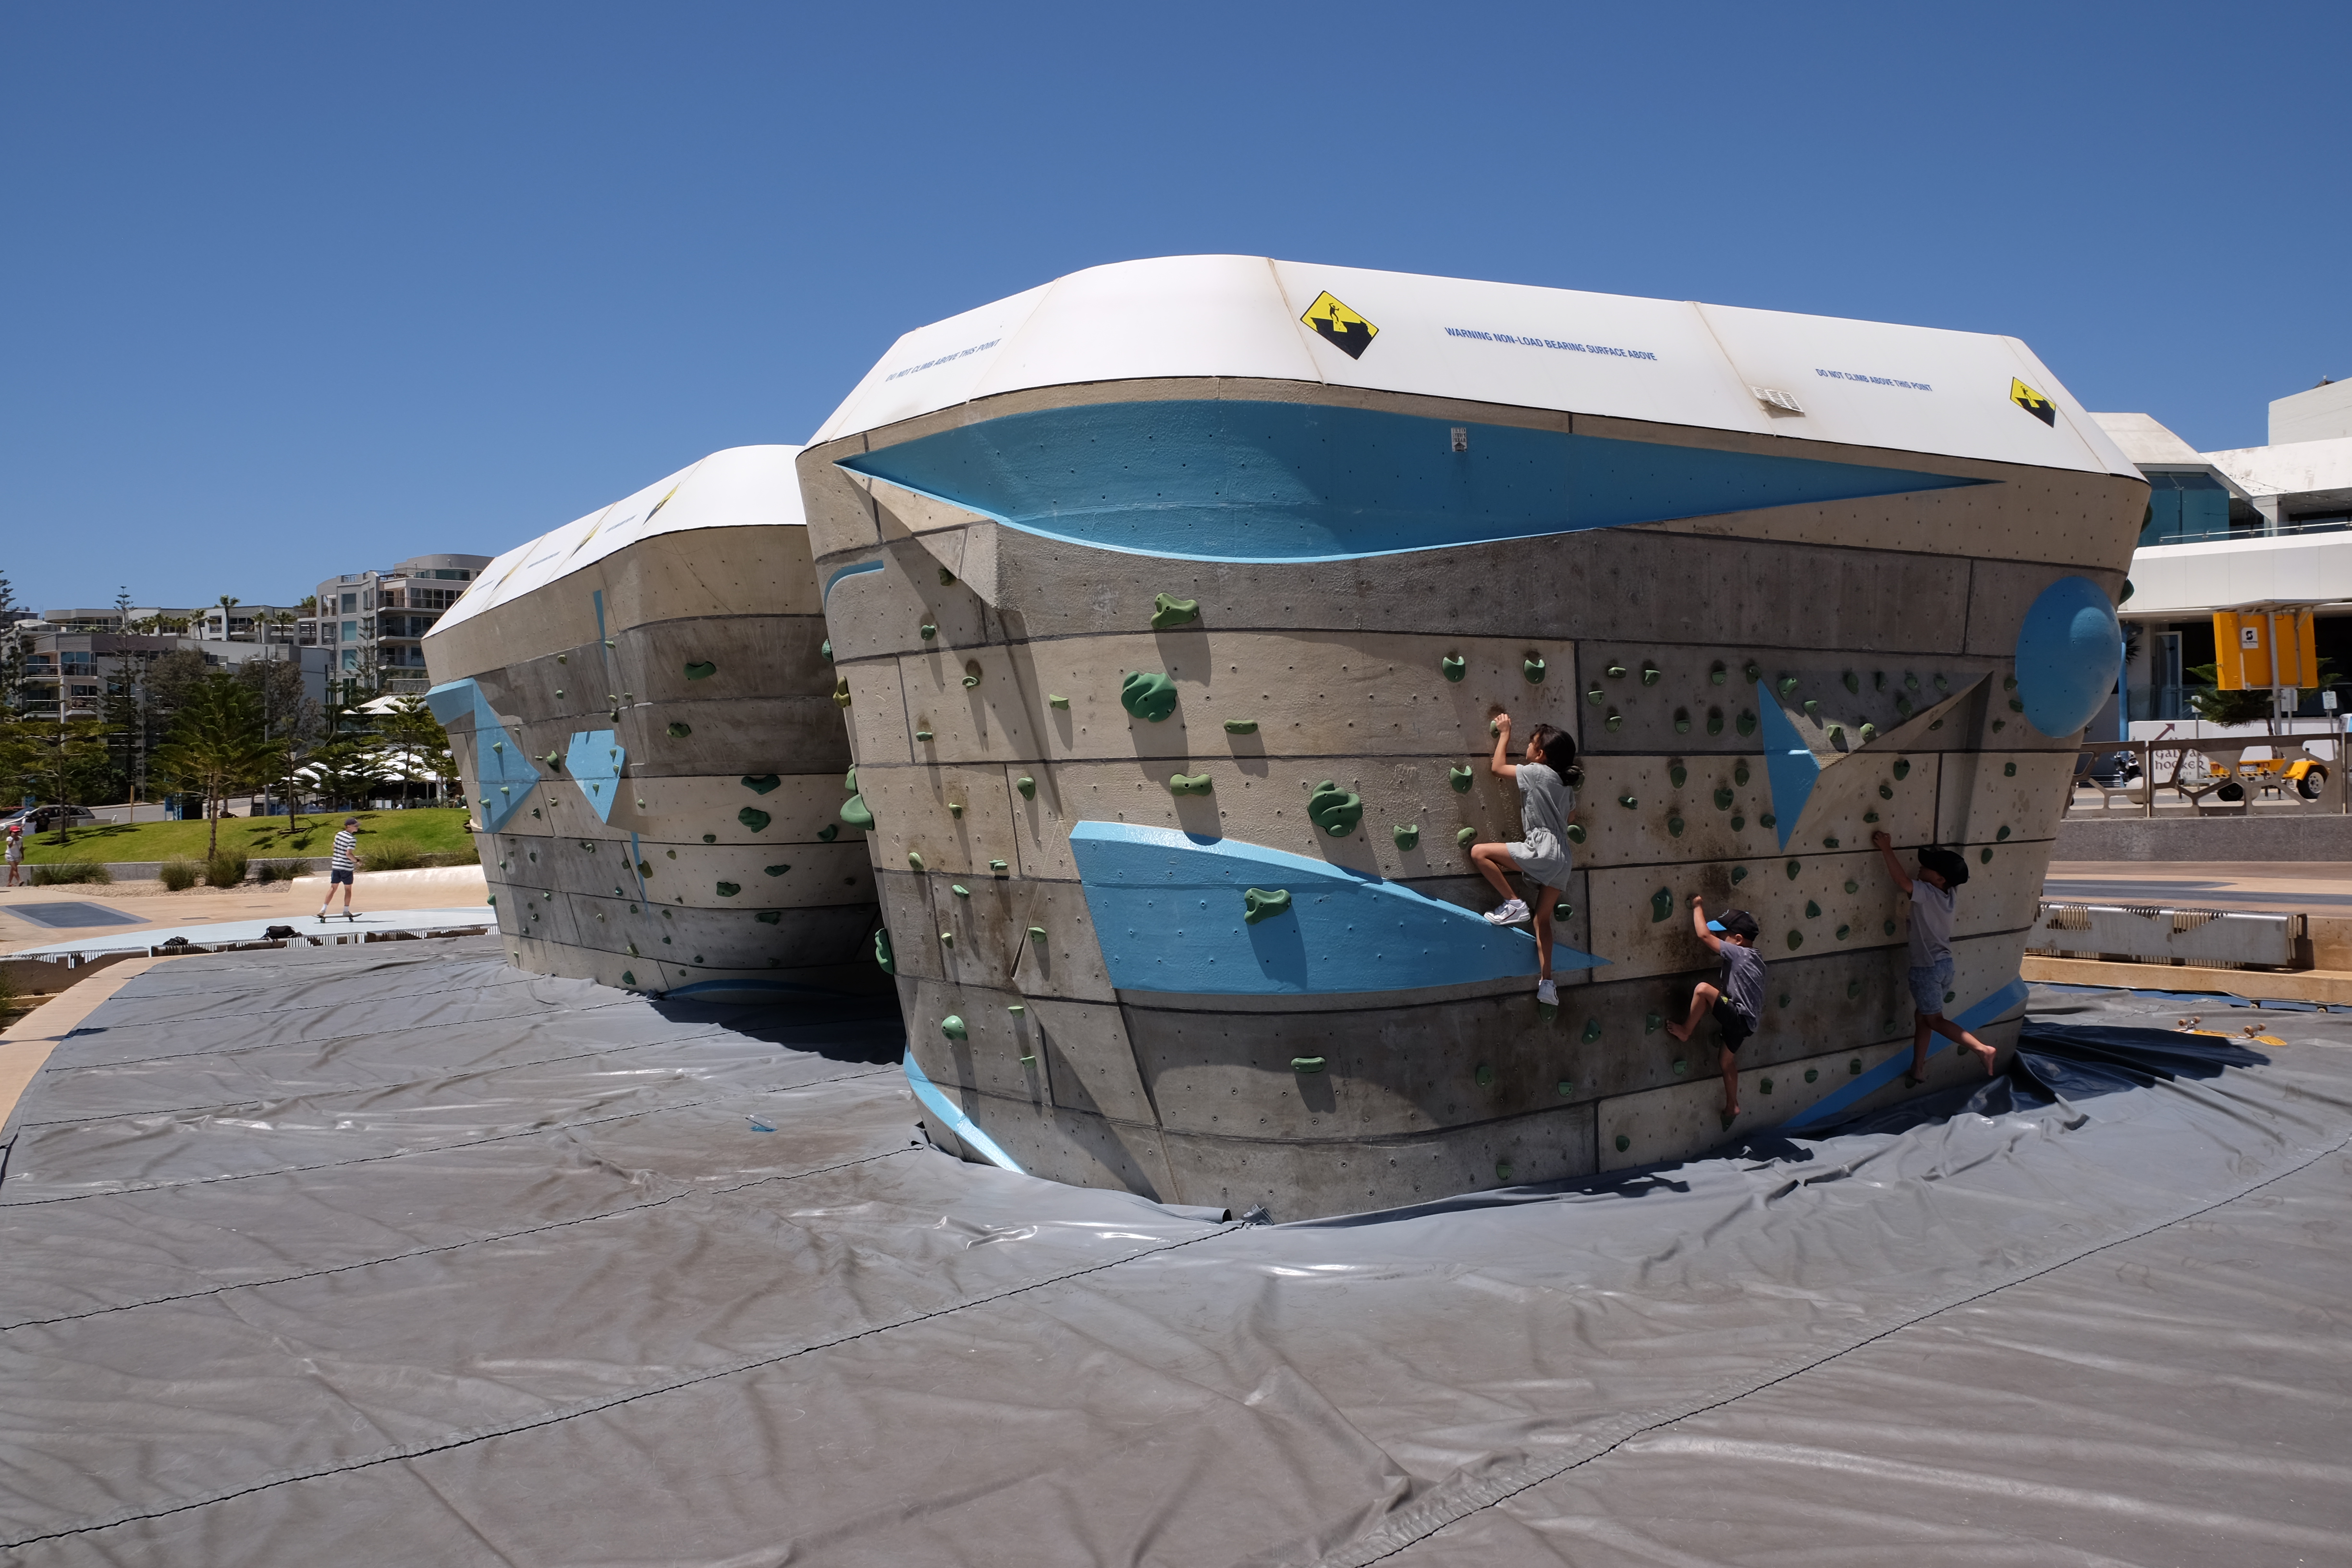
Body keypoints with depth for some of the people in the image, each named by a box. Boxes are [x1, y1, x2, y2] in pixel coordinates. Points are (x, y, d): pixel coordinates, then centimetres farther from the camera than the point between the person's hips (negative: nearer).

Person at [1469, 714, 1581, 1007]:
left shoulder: (1537, 772, -5)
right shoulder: (1566, 784, 17)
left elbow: (1497, 767, 4)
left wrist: (1504, 733, 15)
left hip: (1542, 851, -9)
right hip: (1561, 861, 9)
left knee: (1479, 852, -6)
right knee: (1542, 919, 13)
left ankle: (1514, 904, -7)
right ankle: (1547, 983, 8)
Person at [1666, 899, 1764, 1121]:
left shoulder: (1738, 954, -20)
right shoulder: (1754, 956, 9)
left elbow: (1704, 934, -25)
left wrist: (1697, 906, -14)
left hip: (1738, 1018, -11)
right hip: (1742, 1019, 11)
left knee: (1702, 988, -26)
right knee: (1728, 1061, 24)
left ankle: (1685, 1031, -8)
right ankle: (1732, 1106, 35)